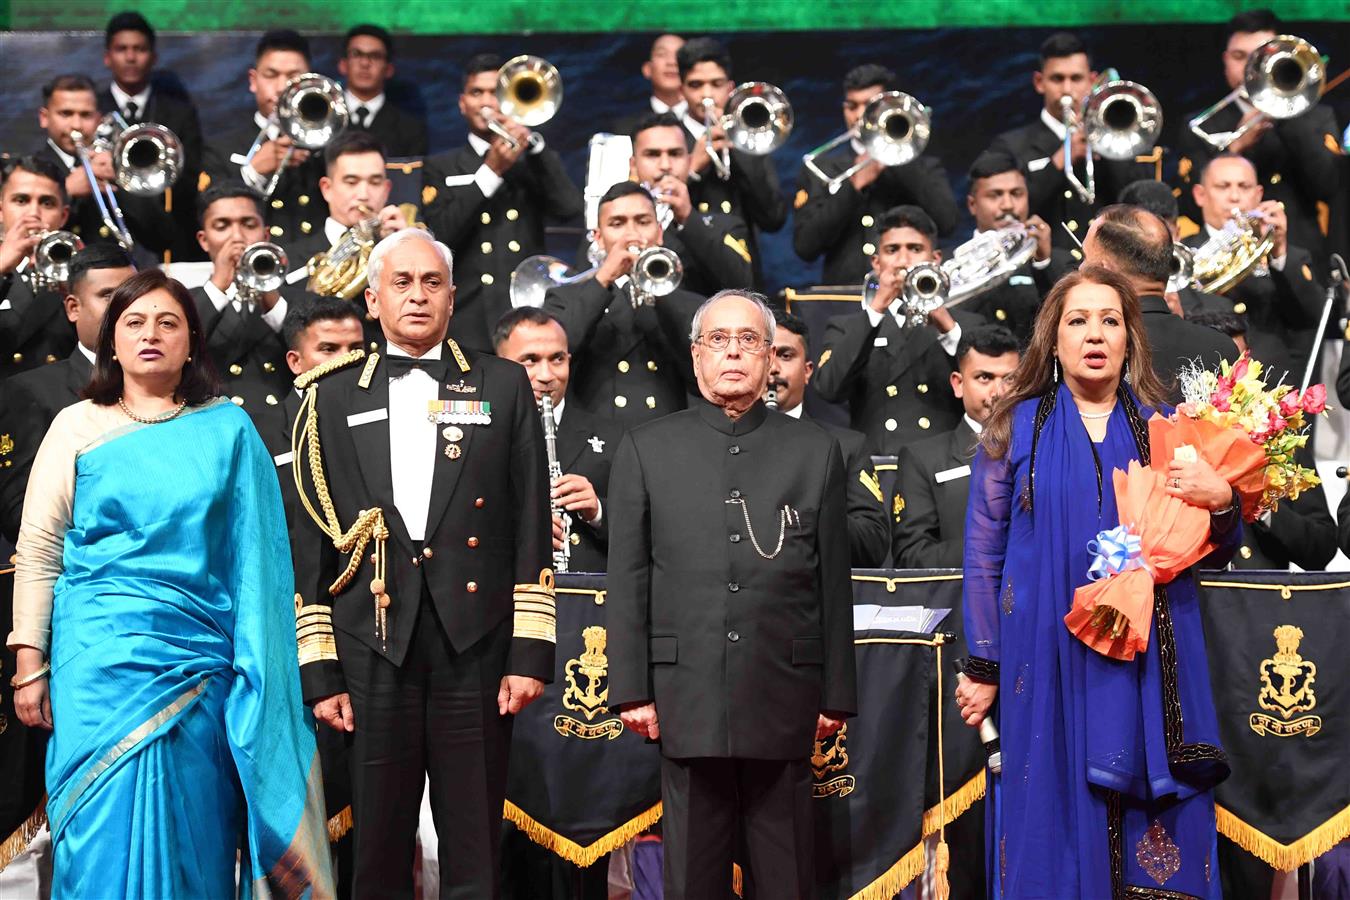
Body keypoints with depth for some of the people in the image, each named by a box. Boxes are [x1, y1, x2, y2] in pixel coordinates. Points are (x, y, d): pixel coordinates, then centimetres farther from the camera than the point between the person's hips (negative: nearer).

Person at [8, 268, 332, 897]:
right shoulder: (78, 426, 6)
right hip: (103, 658, -1)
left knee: (191, 840, 5)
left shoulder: (228, 429, 7)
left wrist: (251, 662, -1)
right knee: (109, 838, -2)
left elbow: (252, 552, 5)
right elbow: (38, 550, 4)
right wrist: (30, 663, -2)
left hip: (201, 655, 1)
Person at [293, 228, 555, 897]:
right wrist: (318, 673, 1)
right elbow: (310, 540, 7)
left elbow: (531, 529, 6)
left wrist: (530, 654, -2)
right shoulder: (331, 396, 10)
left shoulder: (503, 386, 10)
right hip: (371, 656, 0)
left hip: (475, 649, 0)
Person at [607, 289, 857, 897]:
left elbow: (833, 582, 7)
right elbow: (627, 581, 6)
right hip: (687, 696, 0)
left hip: (784, 696, 0)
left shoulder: (816, 451, 9)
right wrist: (631, 689, 0)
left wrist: (837, 694, 5)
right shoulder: (647, 449, 9)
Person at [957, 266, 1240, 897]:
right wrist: (983, 669, 1)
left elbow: (1213, 555, 13)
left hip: (1150, 664, 1)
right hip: (1049, 656, -1)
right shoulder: (1018, 428, 7)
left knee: (1155, 834, 0)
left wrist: (1222, 502, -8)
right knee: (1056, 825, 0)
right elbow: (984, 552, 6)